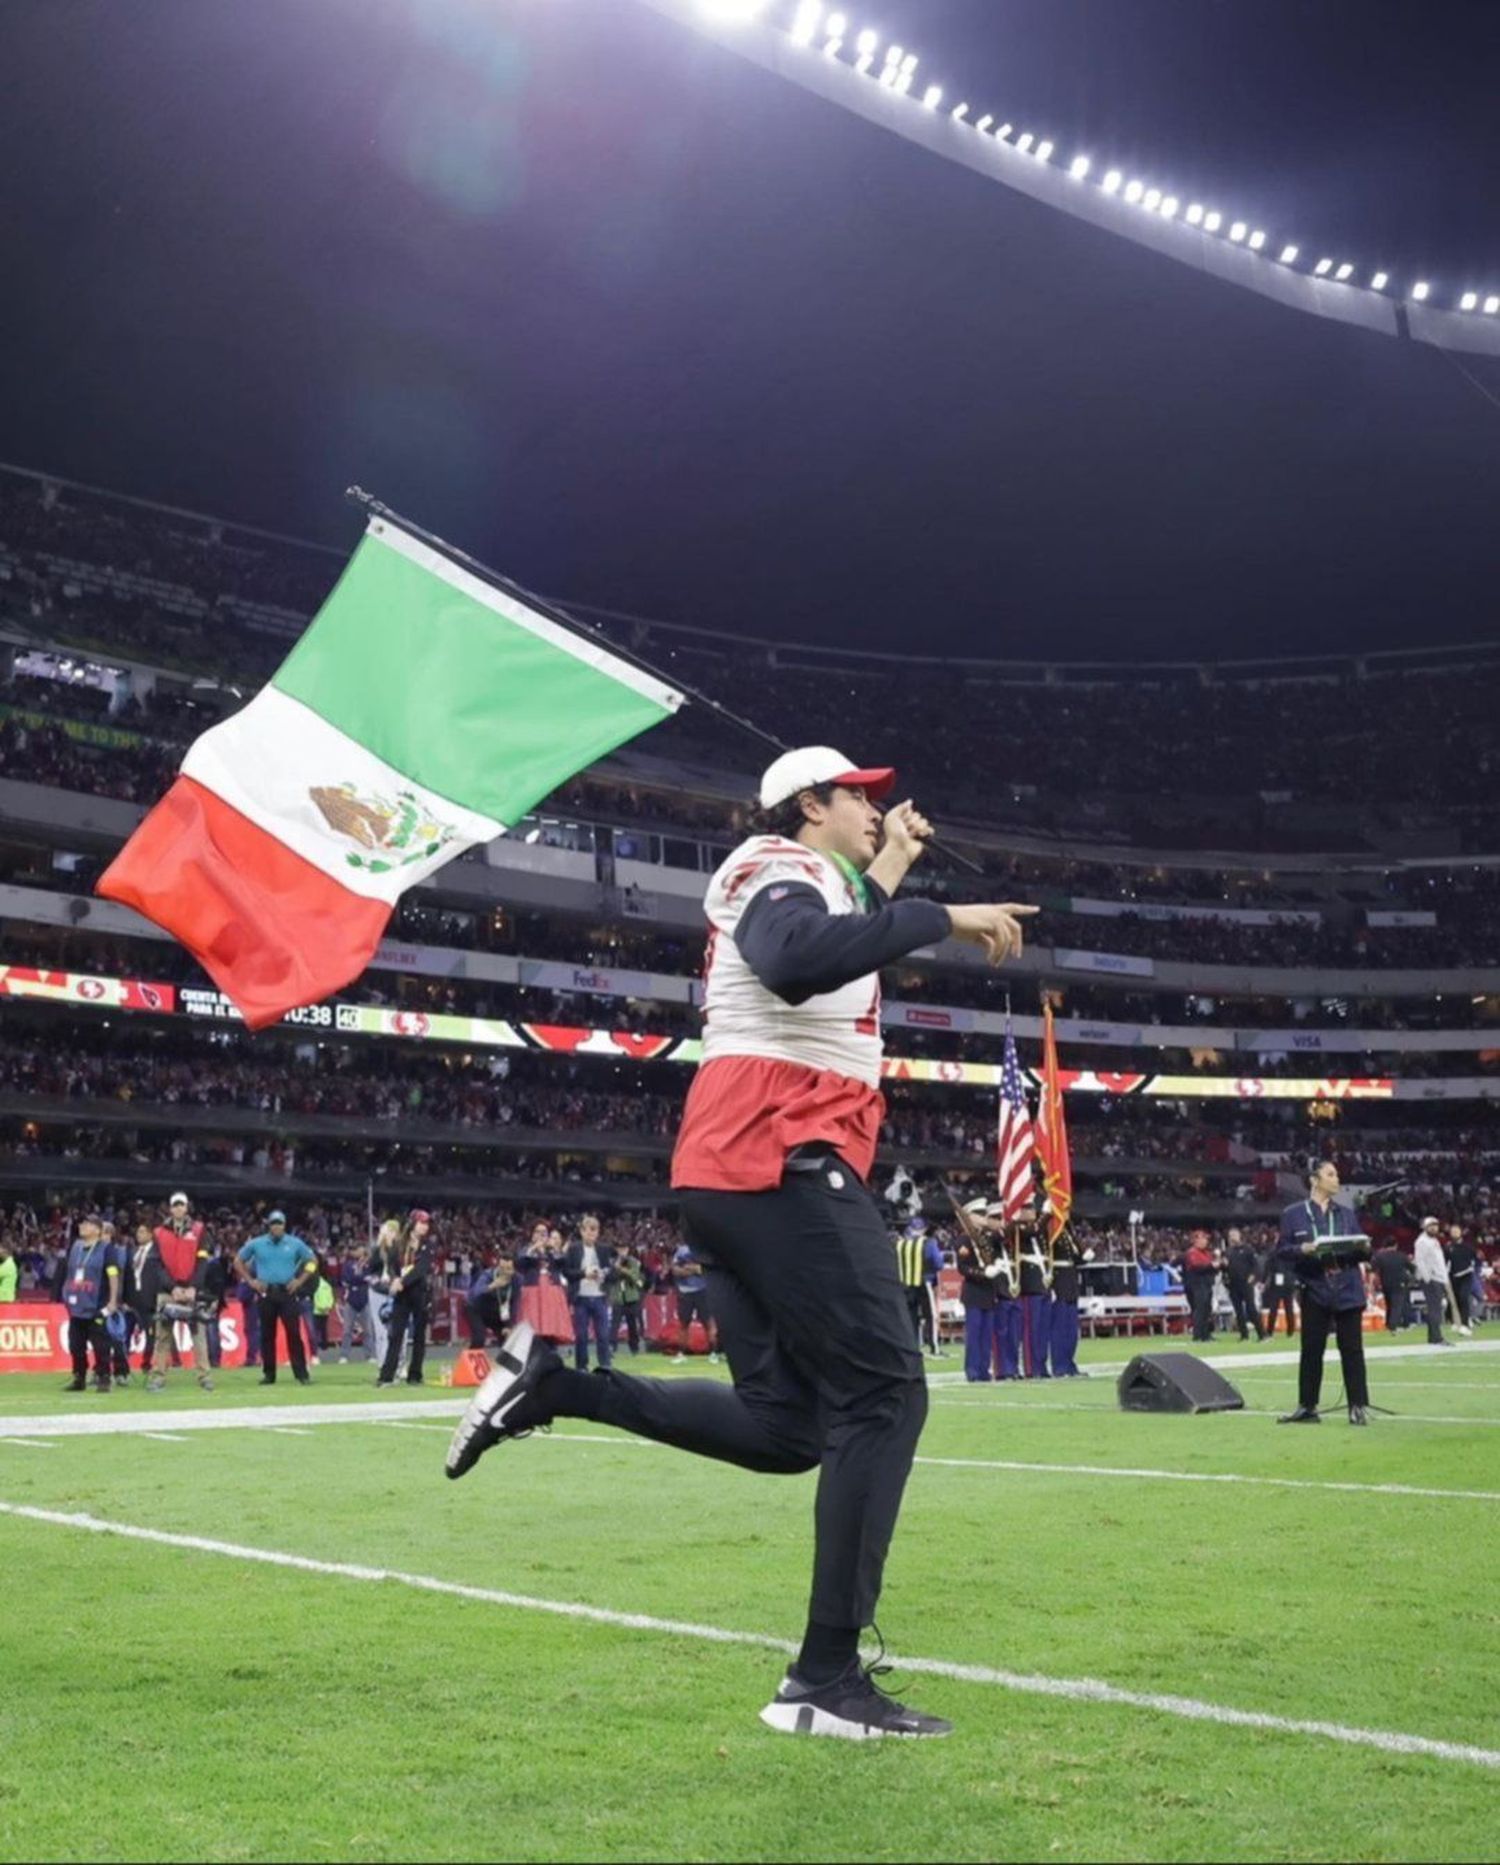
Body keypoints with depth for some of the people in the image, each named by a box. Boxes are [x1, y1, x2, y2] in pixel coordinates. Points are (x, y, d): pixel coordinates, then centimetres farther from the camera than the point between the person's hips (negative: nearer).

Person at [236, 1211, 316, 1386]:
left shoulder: (295, 1243, 3)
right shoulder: (256, 1244, 4)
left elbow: (312, 1261, 12)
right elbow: (239, 1260, 14)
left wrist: (300, 1280, 2)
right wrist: (250, 1280, 5)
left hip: (288, 1292, -1)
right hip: (266, 1293, 1)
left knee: (294, 1333, -7)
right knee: (267, 1334, 5)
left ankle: (302, 1374, -6)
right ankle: (268, 1374, 13)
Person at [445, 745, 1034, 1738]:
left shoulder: (807, 885, 27)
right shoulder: (781, 870, -4)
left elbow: (844, 951, 46)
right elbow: (800, 963, -27)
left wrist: (888, 870, 41)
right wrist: (944, 917, -24)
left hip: (736, 1175, 10)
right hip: (783, 1163, -10)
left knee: (783, 1426, 8)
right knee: (883, 1392, -10)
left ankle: (551, 1379, 6)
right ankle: (826, 1681, -11)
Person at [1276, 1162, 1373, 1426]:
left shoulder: (1346, 1214, 12)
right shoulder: (1293, 1214, 3)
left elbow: (1360, 1250, 14)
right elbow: (1282, 1250, 0)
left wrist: (1364, 1248, -9)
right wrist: (1303, 1250, -18)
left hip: (1347, 1291, 2)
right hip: (1314, 1290, -2)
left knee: (1352, 1349, -1)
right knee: (1311, 1350, 4)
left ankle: (1358, 1407, 4)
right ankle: (1307, 1407, 13)